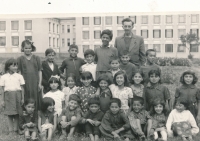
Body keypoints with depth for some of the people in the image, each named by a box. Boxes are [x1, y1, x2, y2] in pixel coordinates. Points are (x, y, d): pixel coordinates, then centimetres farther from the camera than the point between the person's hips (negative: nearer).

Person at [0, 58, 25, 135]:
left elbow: (22, 88, 6)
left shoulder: (19, 76, 3)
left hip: (17, 95, 0)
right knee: (9, 114, 4)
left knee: (16, 114, 3)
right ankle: (10, 130, 13)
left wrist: (22, 98, 3)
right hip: (8, 95, 0)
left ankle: (15, 130, 13)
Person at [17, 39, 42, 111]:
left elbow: (40, 71, 6)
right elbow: (19, 72, 3)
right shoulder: (20, 59, 5)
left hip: (35, 83, 1)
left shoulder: (36, 58, 7)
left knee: (36, 101, 4)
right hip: (25, 84, -1)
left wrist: (40, 83, 0)